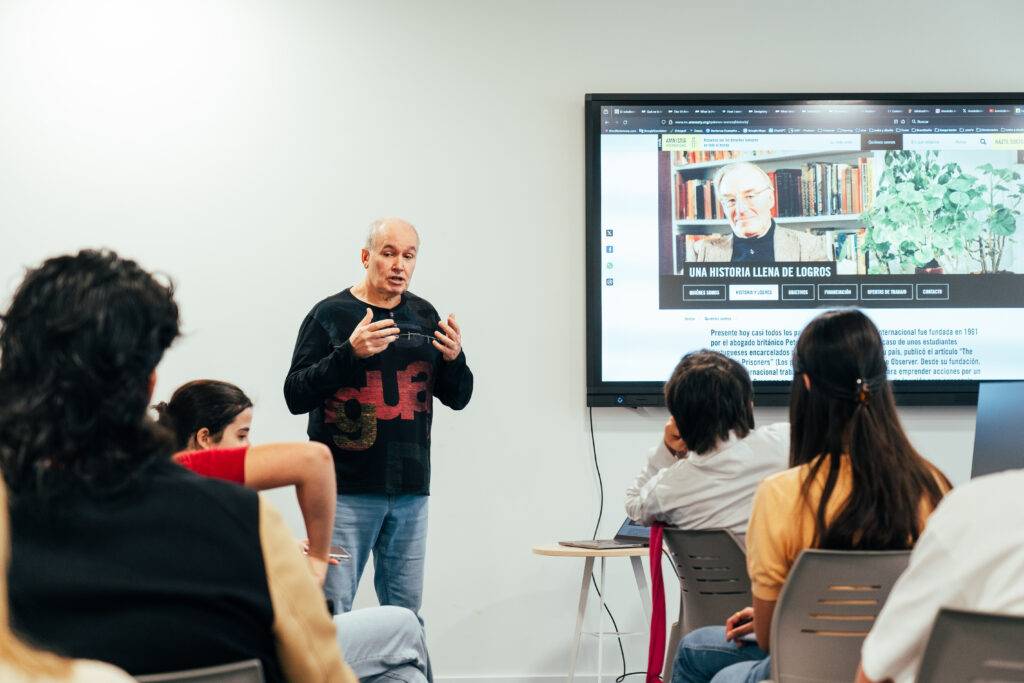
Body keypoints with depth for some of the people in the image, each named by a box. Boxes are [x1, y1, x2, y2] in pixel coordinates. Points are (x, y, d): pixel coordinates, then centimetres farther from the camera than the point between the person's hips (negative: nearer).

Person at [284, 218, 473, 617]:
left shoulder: (424, 316, 12)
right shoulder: (331, 314, -2)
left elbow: (457, 399, 16)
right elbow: (296, 397, -7)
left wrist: (454, 359, -6)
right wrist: (350, 353, -20)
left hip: (410, 492, 5)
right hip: (346, 490, -5)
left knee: (406, 610, 9)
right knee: (331, 610, -6)